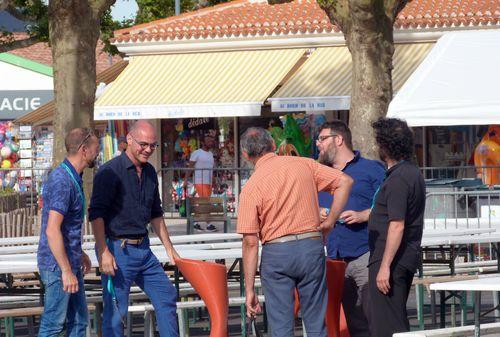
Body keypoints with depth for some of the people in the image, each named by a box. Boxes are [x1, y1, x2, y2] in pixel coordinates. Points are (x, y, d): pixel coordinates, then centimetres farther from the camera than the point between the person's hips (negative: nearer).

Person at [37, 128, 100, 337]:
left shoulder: (73, 178, 11)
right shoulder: (62, 182, -21)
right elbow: (52, 230, -27)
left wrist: (79, 253, 31)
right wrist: (66, 271, -26)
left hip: (70, 262, 10)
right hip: (58, 265, -10)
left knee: (78, 320, 12)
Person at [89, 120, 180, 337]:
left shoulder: (149, 172, 12)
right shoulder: (110, 171, -13)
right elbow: (96, 214, -18)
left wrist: (169, 248, 23)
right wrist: (104, 252, -25)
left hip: (143, 248, 8)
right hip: (117, 250, -8)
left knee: (166, 297, 11)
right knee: (116, 311, -5)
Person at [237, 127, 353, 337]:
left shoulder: (251, 187, -5)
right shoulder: (303, 165, 4)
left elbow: (250, 242, -7)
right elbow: (344, 181, 1)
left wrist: (249, 290, -4)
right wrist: (330, 221, 5)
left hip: (276, 252, -3)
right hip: (312, 247, 3)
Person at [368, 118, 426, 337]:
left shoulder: (398, 179, -17)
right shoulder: (413, 173, 15)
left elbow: (397, 226, -23)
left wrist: (385, 266, -24)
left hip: (390, 261, -10)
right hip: (407, 260, 10)